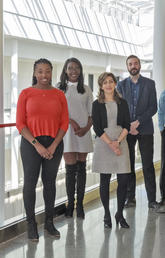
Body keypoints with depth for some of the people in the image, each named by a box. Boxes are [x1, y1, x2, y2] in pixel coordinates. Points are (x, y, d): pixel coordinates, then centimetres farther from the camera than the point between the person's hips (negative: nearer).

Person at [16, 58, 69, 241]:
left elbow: (64, 123, 3)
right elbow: (20, 123, -5)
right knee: (30, 183, 0)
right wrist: (37, 145, -13)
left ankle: (49, 222, 22)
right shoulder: (26, 94, -1)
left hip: (54, 144, 2)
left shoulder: (59, 95, 5)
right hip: (31, 143, -2)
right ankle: (31, 225, 11)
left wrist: (53, 146, -8)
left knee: (50, 182, 10)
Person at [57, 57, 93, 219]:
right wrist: (71, 122, -13)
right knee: (71, 168, -8)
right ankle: (70, 204, 3)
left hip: (84, 132, 2)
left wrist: (87, 127, -6)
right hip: (67, 132, -2)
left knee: (81, 168, 3)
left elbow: (92, 112, 10)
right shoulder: (59, 88, 5)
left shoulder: (86, 90, 12)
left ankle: (80, 205, 9)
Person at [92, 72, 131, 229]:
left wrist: (118, 141, -10)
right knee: (105, 180, 2)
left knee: (123, 180, -3)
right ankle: (107, 215, 14)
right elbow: (97, 128, -4)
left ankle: (120, 214, 12)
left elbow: (127, 125, 4)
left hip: (121, 143, 2)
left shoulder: (122, 103, 11)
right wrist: (110, 144, -13)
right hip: (103, 144, -2)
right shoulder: (97, 104, 4)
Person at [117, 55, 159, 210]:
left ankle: (152, 199, 2)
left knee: (148, 165, -2)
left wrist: (138, 121, -12)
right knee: (128, 165, 3)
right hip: (126, 130, 1)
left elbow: (153, 107, -1)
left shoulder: (150, 84, 5)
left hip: (145, 129, -1)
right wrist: (129, 127, -7)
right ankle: (130, 198, 11)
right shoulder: (121, 85, 9)